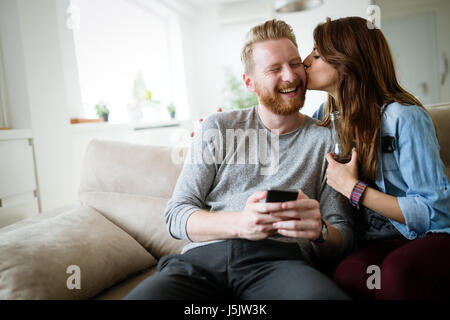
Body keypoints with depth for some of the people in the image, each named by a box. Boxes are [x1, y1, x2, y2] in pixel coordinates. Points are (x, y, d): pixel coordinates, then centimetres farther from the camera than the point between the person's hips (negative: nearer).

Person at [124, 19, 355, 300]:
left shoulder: (326, 140, 11)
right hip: (203, 257, 1)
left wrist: (319, 231, -15)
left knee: (323, 295, -35)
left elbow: (344, 237, 11)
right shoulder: (217, 128, 11)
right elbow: (177, 214, 5)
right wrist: (240, 223, -16)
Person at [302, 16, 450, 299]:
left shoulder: (403, 117, -13)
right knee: (349, 274, -32)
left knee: (398, 270, -37)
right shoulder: (325, 117, 6)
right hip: (379, 242, 3)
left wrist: (353, 188, -17)